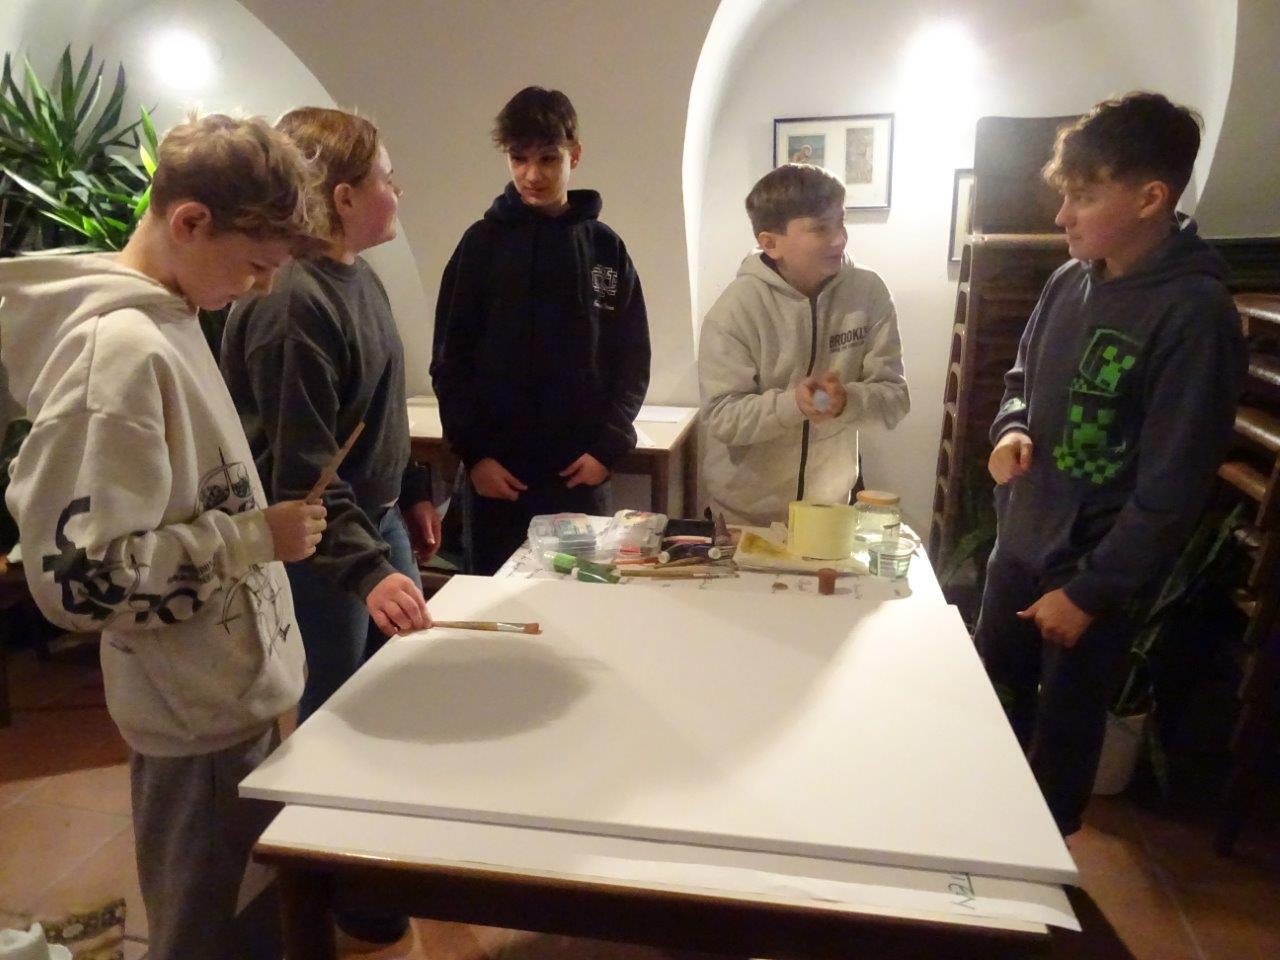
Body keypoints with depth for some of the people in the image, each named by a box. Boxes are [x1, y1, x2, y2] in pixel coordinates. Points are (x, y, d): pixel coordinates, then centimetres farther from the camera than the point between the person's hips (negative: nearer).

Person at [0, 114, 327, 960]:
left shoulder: (166, 321, 6)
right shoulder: (119, 350, -24)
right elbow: (82, 576, -27)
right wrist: (257, 538, -21)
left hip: (238, 691, 9)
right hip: (202, 713, -9)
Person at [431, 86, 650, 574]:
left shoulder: (605, 248, 4)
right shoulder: (483, 242, 1)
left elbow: (632, 359, 4)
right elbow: (450, 359, 0)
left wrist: (608, 447, -6)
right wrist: (474, 452, -8)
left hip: (582, 473, 1)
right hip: (496, 472, -1)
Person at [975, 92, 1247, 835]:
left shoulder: (1196, 314, -20)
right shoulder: (1071, 283, 1)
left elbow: (1173, 489, -20)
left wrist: (1091, 591, -16)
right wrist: (1012, 431, -5)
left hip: (1097, 572, -7)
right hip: (1021, 542, 7)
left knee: (1063, 735, 13)